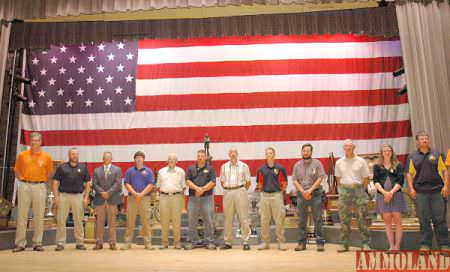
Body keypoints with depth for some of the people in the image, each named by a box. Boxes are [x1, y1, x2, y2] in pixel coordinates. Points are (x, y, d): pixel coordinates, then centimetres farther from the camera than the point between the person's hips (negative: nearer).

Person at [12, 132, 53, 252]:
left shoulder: (46, 156, 3)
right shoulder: (22, 155, 5)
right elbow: (17, 170, 13)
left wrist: (42, 182, 2)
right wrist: (23, 181, 4)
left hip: (40, 187, -1)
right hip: (24, 186, 1)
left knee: (39, 216, 4)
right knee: (22, 215, 4)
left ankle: (37, 243, 12)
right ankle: (20, 243, 12)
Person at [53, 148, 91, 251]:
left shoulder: (83, 168, 10)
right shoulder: (62, 167, 8)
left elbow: (87, 183, 10)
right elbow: (55, 182, 6)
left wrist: (86, 197, 2)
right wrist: (56, 197, -4)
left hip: (78, 196, 1)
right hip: (64, 195, 0)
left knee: (79, 221, 4)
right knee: (61, 220, 0)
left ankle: (80, 243, 12)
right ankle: (60, 243, 9)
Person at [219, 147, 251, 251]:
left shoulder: (244, 166, 4)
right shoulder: (224, 166, 11)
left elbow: (248, 181, 7)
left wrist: (243, 191, 1)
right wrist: (227, 189, 8)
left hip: (240, 191, -2)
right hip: (227, 192, 3)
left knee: (243, 217, -3)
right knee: (228, 218, 6)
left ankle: (245, 242, 4)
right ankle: (227, 242, 15)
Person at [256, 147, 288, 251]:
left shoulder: (280, 168, 0)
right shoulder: (261, 169, 7)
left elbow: (285, 183, 6)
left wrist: (280, 191, 0)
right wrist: (262, 191, 6)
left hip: (277, 195, -2)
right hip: (264, 196, 3)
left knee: (279, 220, 0)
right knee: (264, 220, 7)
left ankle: (281, 242, 11)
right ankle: (265, 242, 17)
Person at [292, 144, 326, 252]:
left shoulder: (317, 163, 2)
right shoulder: (297, 165, 10)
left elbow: (320, 178, -5)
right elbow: (295, 181, 5)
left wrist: (310, 190, -12)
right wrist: (303, 192, -9)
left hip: (315, 194, -2)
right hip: (301, 194, 3)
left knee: (317, 219, -1)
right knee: (301, 220, 6)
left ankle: (320, 242, 7)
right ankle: (302, 242, 14)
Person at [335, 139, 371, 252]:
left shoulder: (361, 161, 2)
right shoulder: (339, 162, 9)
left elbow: (366, 178, 5)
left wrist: (362, 191, 1)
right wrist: (342, 190, 8)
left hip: (358, 189, -2)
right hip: (344, 190, 2)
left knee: (362, 218, -2)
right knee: (344, 218, 4)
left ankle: (365, 243, 7)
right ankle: (344, 244, 11)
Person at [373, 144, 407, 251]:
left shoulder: (398, 165, 8)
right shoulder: (377, 166, 10)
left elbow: (400, 181, -1)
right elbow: (375, 181, 2)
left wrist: (391, 192, -13)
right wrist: (384, 192, -13)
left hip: (396, 195, -1)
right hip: (382, 195, 1)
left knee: (397, 221, -2)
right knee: (387, 222, 4)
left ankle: (397, 246, 3)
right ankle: (391, 246, 9)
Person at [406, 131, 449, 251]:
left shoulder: (437, 154, 11)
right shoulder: (412, 157, 10)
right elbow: (409, 174, 8)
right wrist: (411, 188, -2)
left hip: (437, 191, 0)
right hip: (420, 192, 0)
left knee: (440, 219, 2)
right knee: (424, 220, 4)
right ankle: (425, 244, 12)